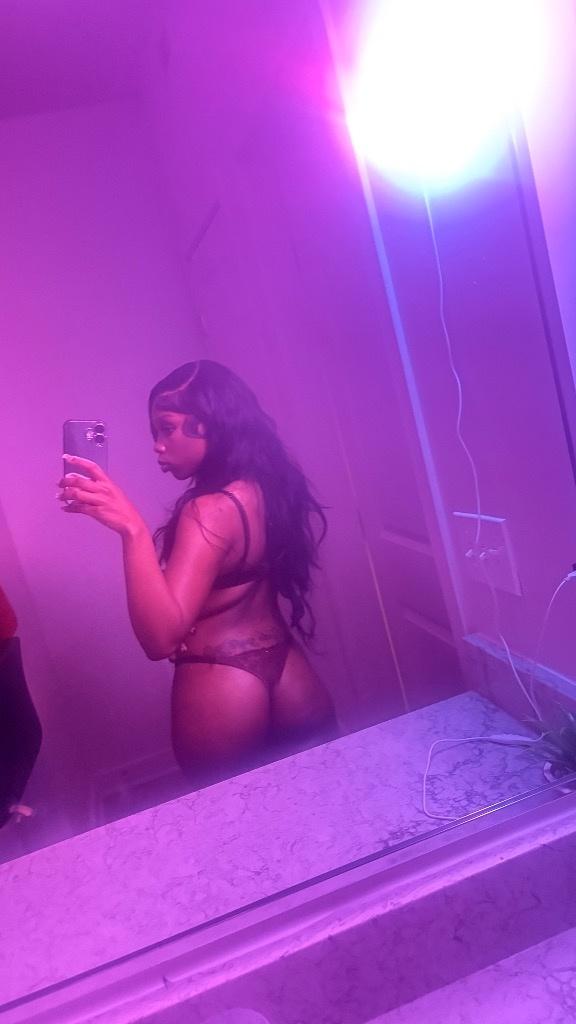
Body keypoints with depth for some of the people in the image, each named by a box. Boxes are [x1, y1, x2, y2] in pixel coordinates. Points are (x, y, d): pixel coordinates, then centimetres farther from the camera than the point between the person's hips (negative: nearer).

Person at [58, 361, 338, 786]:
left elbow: (160, 637, -32)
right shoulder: (266, 487, 1)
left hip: (222, 691, -7)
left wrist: (132, 528, -41)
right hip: (290, 674, 7)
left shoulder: (210, 511, -23)